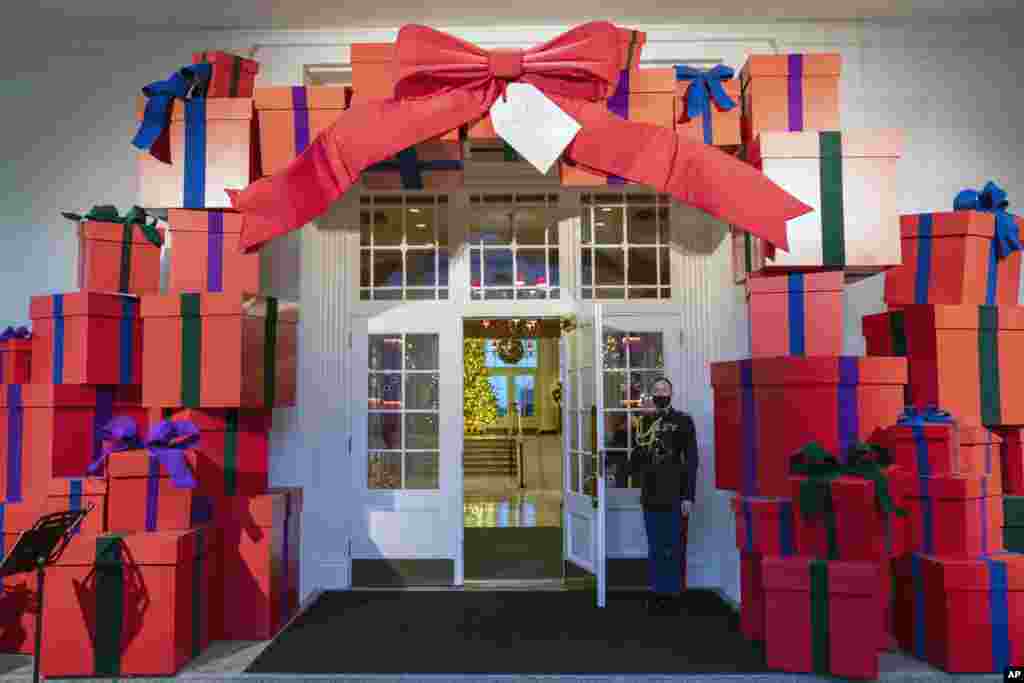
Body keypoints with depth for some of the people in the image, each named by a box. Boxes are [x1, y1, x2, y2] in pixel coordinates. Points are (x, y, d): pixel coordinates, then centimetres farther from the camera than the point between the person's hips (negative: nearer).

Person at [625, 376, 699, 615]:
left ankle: (670, 593, 15)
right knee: (654, 546, 12)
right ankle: (657, 591, 23)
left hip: (674, 494, -4)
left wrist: (688, 496, -11)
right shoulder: (645, 421, 10)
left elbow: (691, 461, -7)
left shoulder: (683, 421, -4)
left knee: (672, 546, 2)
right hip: (651, 494, 5)